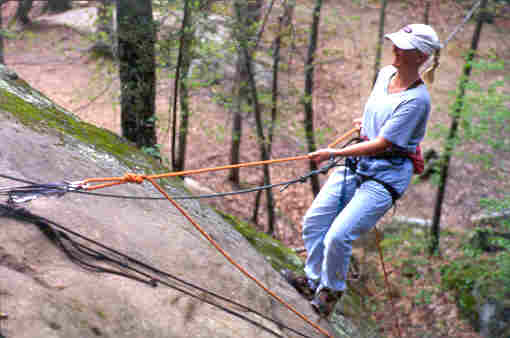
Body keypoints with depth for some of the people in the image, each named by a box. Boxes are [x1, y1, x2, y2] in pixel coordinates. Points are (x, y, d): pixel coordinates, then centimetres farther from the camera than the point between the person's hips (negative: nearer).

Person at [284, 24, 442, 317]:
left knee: (338, 236, -16)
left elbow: (382, 144, -21)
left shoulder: (417, 99, -21)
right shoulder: (386, 73, 3)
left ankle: (332, 289, 12)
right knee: (313, 222, 7)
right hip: (357, 163, 8)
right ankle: (314, 279, 28)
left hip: (386, 176, -8)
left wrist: (334, 153, -19)